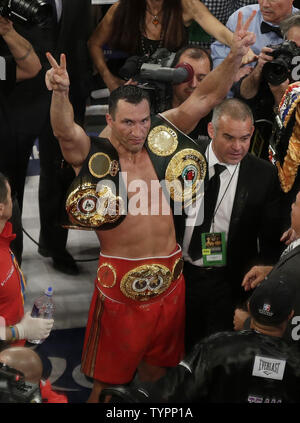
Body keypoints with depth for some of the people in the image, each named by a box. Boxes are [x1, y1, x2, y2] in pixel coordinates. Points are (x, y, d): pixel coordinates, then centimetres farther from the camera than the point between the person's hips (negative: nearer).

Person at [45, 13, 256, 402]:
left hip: (169, 272, 4)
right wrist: (60, 94, -52)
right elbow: (65, 131, -32)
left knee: (158, 361, 23)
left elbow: (205, 97, -6)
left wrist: (235, 57, -20)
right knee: (110, 366, 10)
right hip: (119, 277, -4)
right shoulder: (91, 154, -12)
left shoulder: (162, 135, -2)